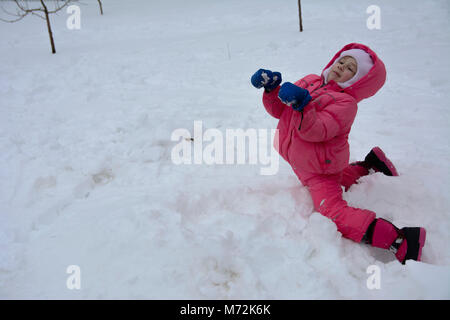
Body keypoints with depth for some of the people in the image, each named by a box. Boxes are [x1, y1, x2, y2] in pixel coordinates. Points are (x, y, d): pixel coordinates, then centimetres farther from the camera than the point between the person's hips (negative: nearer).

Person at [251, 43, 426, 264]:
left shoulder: (345, 103, -20)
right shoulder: (309, 82, 1)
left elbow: (316, 131, -35)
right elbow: (279, 110, 3)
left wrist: (301, 105, -48)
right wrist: (271, 89, -13)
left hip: (320, 167, -8)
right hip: (303, 162, 9)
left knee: (334, 213, -20)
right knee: (331, 182, 35)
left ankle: (401, 240, -18)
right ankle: (368, 165, 45)